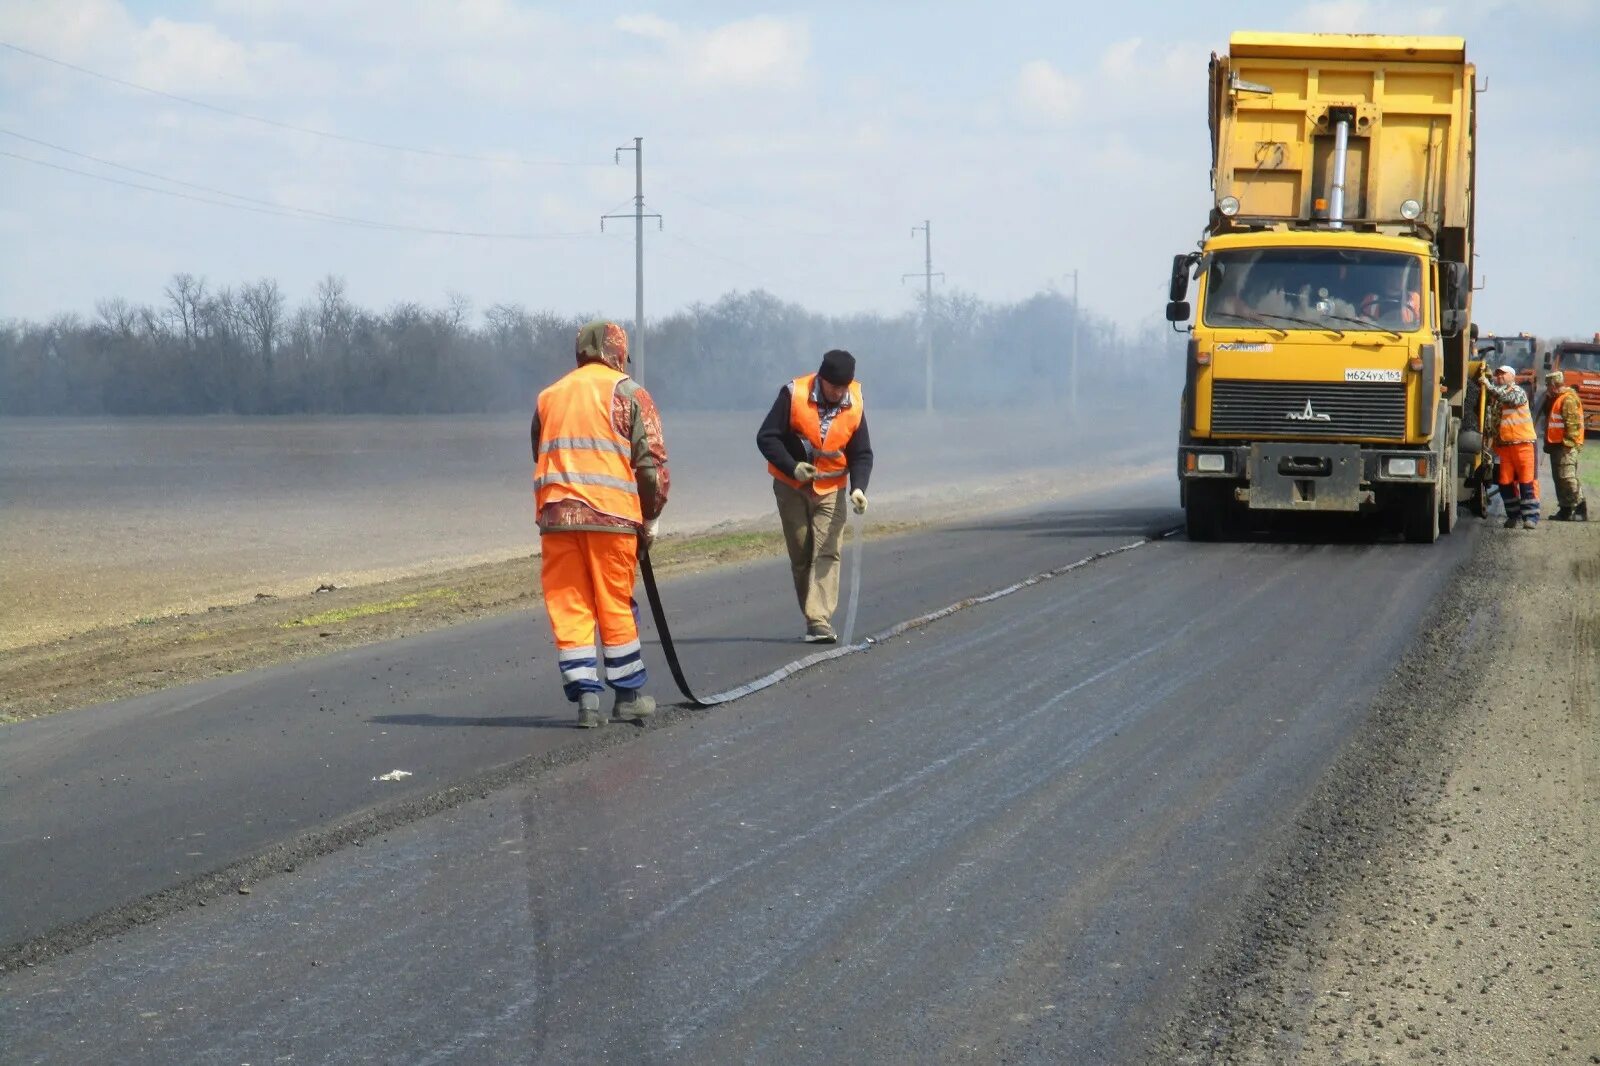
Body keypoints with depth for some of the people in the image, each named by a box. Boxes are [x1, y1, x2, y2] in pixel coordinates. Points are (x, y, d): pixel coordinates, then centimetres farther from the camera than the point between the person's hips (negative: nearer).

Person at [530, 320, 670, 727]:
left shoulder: (549, 396, 19)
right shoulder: (628, 392, 4)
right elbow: (652, 461, -1)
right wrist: (649, 519, 7)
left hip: (555, 514, 3)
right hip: (610, 512, -3)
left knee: (568, 607, 4)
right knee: (616, 606, 6)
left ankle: (585, 697, -1)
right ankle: (629, 696, 15)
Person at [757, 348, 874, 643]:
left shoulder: (855, 406, -8)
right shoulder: (793, 395, -17)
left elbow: (861, 454, -1)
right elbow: (766, 437, -13)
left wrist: (858, 488, -18)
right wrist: (792, 467, -26)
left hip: (830, 489, 1)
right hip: (791, 486, -1)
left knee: (827, 554, -12)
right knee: (801, 555, 6)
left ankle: (819, 622, -17)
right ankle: (814, 617, 18)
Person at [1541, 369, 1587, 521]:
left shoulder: (1569, 399, -12)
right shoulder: (1556, 399, 21)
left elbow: (1573, 423, -20)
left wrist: (1568, 442, -23)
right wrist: (1548, 443, 25)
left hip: (1566, 446, -11)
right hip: (1557, 445, 11)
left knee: (1567, 478, -15)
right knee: (1559, 479, 11)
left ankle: (1581, 509, -17)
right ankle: (1565, 510, 15)